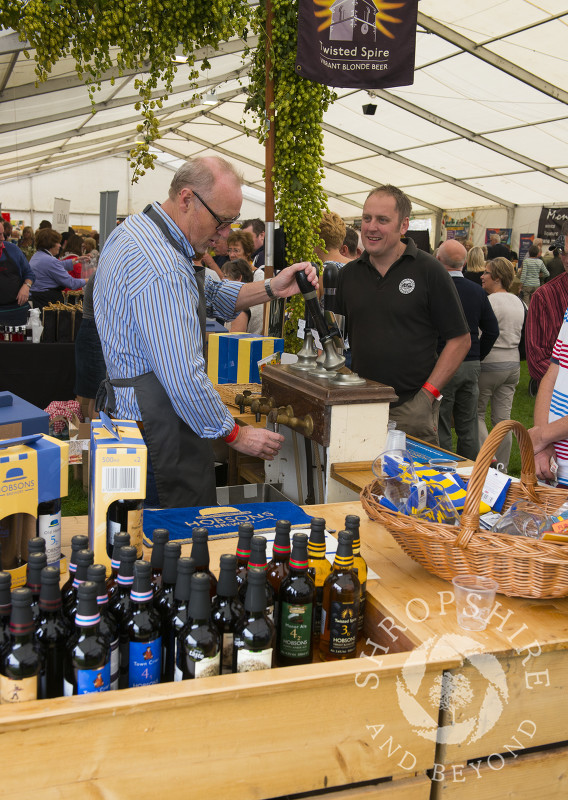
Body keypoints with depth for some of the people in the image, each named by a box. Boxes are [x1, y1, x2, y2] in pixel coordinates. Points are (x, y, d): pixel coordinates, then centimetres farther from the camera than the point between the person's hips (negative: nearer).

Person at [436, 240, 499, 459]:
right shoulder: (477, 291, 4)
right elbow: (492, 330, 7)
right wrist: (476, 357, 15)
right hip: (471, 366, 6)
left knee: (441, 429, 2)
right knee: (468, 427, 15)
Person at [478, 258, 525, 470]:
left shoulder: (490, 301, -15)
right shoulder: (518, 302, 10)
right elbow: (521, 335, 16)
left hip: (490, 364, -7)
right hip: (514, 364, 7)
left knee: (476, 413, 4)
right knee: (503, 418, 11)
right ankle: (502, 468, 16)